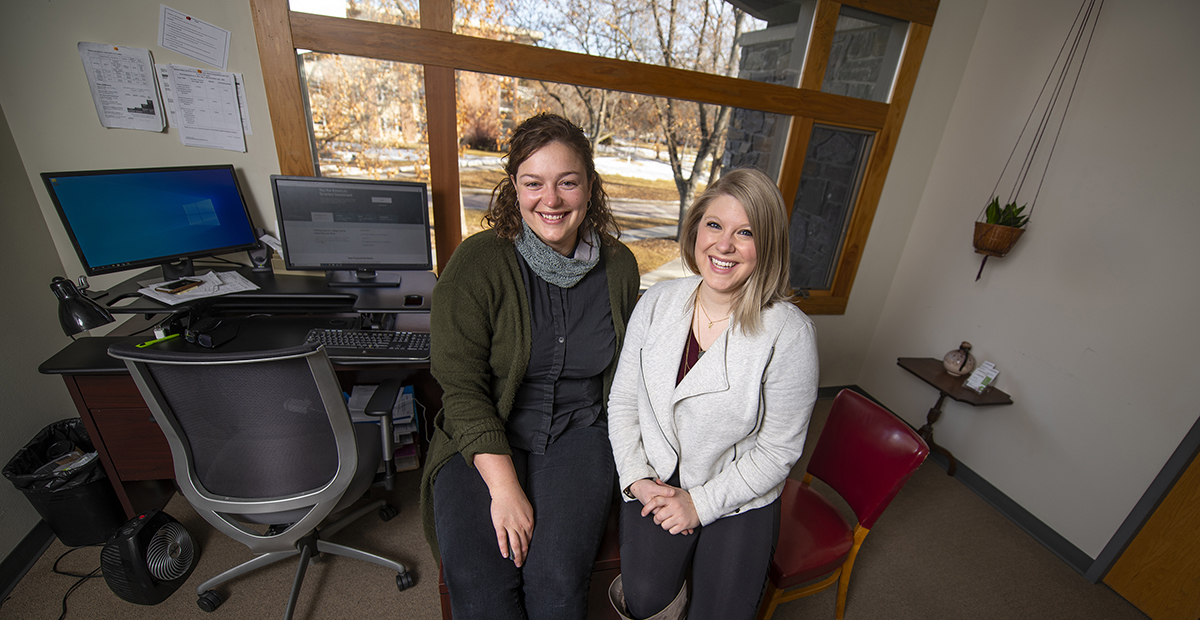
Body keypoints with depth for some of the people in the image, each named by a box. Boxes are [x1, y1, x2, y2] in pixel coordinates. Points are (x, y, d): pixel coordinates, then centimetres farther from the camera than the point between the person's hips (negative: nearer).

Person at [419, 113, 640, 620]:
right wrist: (504, 487, -18)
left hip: (580, 431, 2)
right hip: (484, 438, -1)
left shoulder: (619, 265, 0)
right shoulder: (476, 263, -11)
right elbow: (461, 387, -11)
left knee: (556, 577, -17)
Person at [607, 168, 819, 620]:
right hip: (656, 480, 1)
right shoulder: (657, 302, -7)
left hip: (740, 495, 0)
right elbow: (622, 401, 0)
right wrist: (636, 478, -8)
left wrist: (700, 504, -12)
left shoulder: (790, 333, -17)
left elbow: (778, 450, -11)